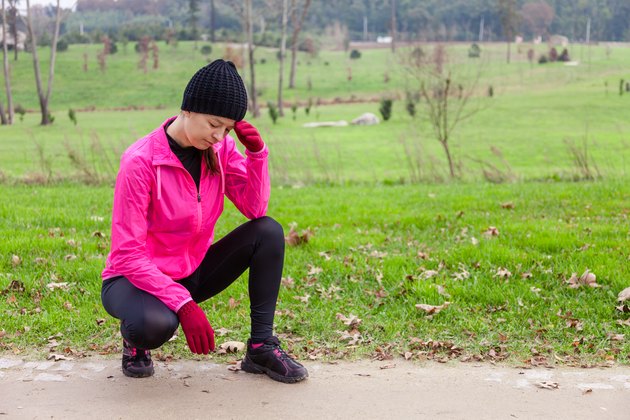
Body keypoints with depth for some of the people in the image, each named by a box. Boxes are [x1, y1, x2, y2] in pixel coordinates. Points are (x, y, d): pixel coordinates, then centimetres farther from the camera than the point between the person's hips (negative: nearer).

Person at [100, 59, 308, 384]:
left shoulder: (220, 148, -5)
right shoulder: (140, 161, -23)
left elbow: (255, 208, -7)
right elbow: (128, 254, -24)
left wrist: (256, 153, -20)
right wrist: (184, 304, -31)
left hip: (193, 272, 6)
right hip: (138, 278, -6)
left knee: (268, 231, -16)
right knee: (157, 324, -40)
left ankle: (261, 347, -13)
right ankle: (135, 340, 0)